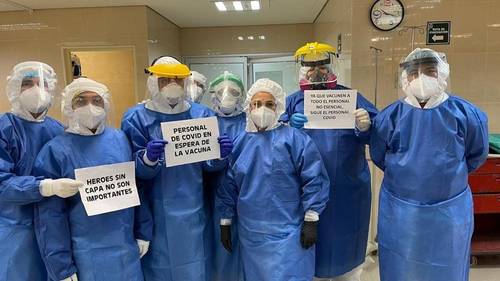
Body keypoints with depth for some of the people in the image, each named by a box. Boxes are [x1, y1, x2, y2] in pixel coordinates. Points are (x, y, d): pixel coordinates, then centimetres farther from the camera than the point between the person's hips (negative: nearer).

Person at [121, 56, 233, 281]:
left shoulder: (201, 114, 1)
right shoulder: (136, 118, -5)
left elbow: (209, 164, 3)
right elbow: (135, 171, -9)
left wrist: (220, 155, -18)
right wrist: (148, 158, -30)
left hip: (193, 210, 2)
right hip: (156, 213, -2)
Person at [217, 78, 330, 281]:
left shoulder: (294, 138, -8)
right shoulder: (239, 143, 5)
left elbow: (313, 180, -9)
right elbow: (228, 185, 9)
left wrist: (311, 220, -10)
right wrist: (226, 222, 10)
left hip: (287, 232, -4)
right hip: (250, 234, 5)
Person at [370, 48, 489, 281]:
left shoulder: (466, 113, -7)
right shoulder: (390, 115, -7)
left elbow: (477, 155, 8)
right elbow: (378, 156, 6)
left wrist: (451, 175, 9)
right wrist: (404, 175, 7)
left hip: (450, 209, 1)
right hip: (399, 209, 0)